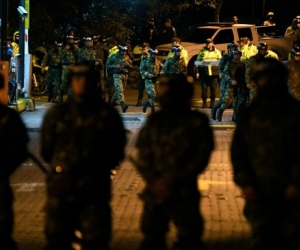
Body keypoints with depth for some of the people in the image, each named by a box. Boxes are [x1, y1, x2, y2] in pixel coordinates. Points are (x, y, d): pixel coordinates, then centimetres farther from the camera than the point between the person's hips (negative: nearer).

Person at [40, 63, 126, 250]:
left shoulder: (107, 114, 2)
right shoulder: (57, 114, 6)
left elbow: (117, 151, 7)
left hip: (95, 191, -2)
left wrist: (99, 168, 3)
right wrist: (63, 166, 8)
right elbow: (47, 151, 12)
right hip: (61, 189, 2)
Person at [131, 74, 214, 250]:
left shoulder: (197, 122, -3)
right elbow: (143, 156, 4)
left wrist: (173, 180, -14)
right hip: (155, 192, 3)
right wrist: (155, 182, -11)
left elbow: (201, 158, -6)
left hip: (185, 194, -3)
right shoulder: (154, 121, 6)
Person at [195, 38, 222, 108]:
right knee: (204, 88, -2)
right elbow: (197, 62, 9)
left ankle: (212, 103, 10)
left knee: (213, 89, 1)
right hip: (204, 73, 0)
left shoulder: (217, 52, 11)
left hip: (214, 73, 0)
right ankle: (204, 103, 6)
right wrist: (197, 72, 1)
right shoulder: (202, 51, 9)